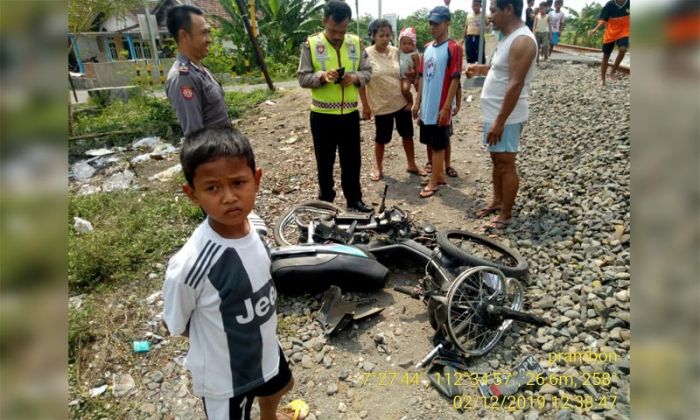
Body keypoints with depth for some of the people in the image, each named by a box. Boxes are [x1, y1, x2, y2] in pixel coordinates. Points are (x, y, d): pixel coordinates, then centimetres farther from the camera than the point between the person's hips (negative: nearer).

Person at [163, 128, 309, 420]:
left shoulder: (255, 224, -19)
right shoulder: (189, 265, -37)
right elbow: (174, 325, -17)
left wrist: (257, 330, 3)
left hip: (265, 348, 6)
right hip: (224, 375, -6)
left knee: (279, 386, 34)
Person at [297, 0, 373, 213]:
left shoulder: (356, 43, 3)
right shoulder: (311, 44, -5)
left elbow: (367, 71, 7)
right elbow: (303, 78, -6)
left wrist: (356, 77, -14)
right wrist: (322, 76, -25)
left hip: (350, 114, 3)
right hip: (322, 115, -2)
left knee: (352, 160, 10)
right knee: (325, 161, 10)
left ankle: (354, 200, 26)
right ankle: (326, 201, 27)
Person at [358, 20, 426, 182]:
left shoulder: (396, 52, 0)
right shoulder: (366, 55, -11)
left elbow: (403, 77, 7)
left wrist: (409, 98, 6)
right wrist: (365, 106, -9)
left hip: (401, 102, 4)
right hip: (381, 105, -4)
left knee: (407, 134, 14)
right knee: (381, 138, 9)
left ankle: (411, 165, 32)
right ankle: (379, 169, 29)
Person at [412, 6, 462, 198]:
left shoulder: (453, 47, -11)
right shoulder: (427, 48, 11)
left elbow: (455, 79, -14)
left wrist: (446, 107, -18)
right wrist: (417, 102, 10)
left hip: (439, 108, -7)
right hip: (425, 107, 7)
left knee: (438, 145, 2)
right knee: (430, 143, 15)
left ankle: (433, 182, 12)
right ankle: (439, 175, 29)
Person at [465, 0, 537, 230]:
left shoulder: (522, 41, -20)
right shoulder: (509, 37, 12)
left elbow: (515, 85, -25)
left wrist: (500, 122, -25)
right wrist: (480, 69, 10)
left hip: (507, 117, -10)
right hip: (494, 113, 10)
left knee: (506, 164, 0)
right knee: (496, 160, 19)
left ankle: (506, 214, 12)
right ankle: (497, 200, 34)